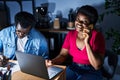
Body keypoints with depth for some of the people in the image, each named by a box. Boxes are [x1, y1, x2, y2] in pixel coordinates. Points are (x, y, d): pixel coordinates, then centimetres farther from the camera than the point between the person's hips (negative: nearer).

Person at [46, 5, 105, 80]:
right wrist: (52, 61, -19)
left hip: (91, 72, -3)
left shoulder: (97, 36, -15)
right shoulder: (71, 34, -1)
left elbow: (97, 66, -21)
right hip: (73, 69, 3)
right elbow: (63, 55, 1)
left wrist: (87, 43, -28)